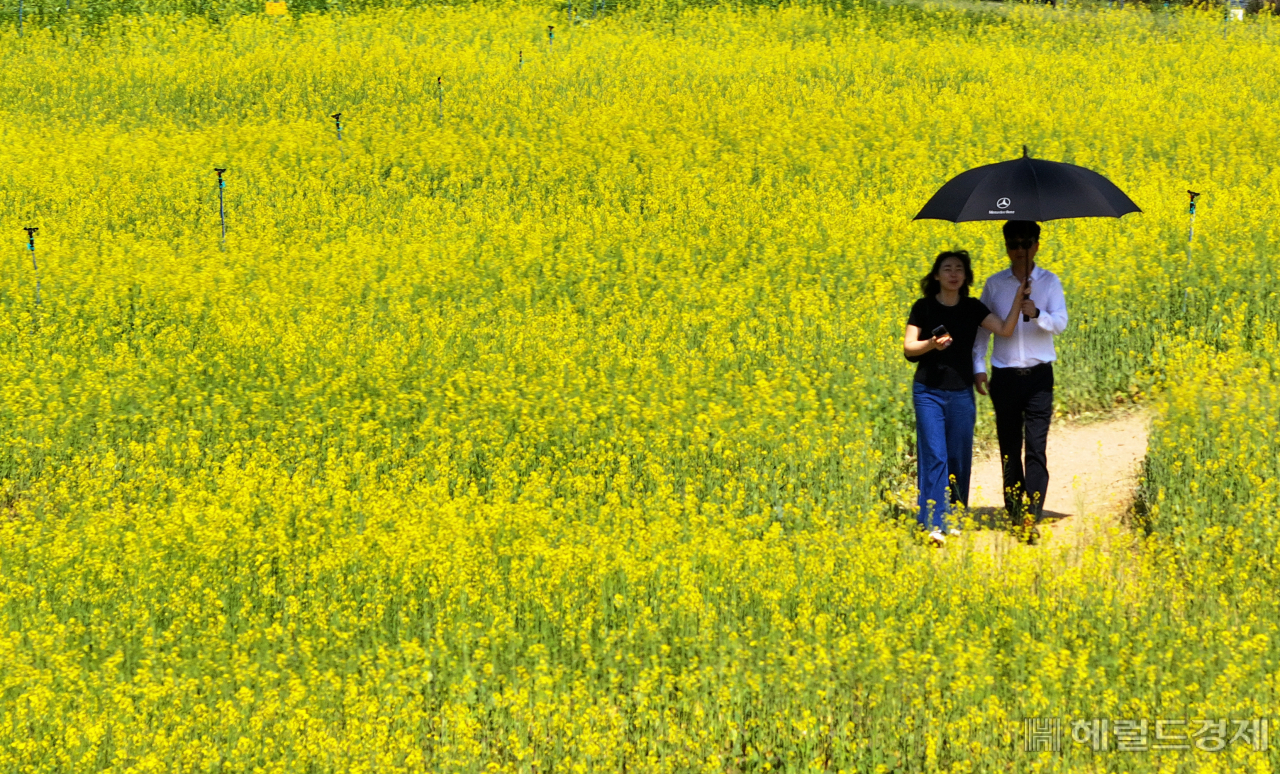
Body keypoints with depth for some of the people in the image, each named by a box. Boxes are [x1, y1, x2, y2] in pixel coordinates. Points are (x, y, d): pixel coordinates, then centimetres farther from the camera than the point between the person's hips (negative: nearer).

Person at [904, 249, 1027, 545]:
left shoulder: (973, 308, 3)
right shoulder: (923, 307, -3)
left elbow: (1005, 330, -8)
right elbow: (908, 348, -4)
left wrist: (1018, 297, -15)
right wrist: (931, 344, -22)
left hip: (961, 392, 3)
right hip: (928, 391, -3)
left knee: (959, 457, 7)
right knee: (934, 456, -9)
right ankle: (934, 524, -13)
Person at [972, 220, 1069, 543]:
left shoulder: (1049, 282, 2)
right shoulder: (994, 284, 7)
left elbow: (1060, 323, -9)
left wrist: (1037, 314, -29)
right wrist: (978, 366, 0)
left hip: (1039, 375, -2)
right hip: (1005, 375, 2)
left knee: (1036, 448, -10)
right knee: (1009, 447, 6)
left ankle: (1032, 518, -15)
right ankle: (1013, 513, 16)